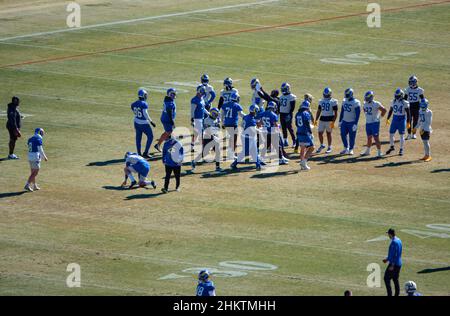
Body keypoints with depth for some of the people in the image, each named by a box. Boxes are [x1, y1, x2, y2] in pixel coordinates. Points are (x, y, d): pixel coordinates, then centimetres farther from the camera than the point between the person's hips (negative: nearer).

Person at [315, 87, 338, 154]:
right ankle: (322, 145, 24)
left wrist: (333, 122, -14)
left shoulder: (333, 102, -7)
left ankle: (329, 147, 16)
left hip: (329, 120, -4)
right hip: (322, 119, 4)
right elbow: (319, 111, 15)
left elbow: (335, 113, -8)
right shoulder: (321, 101, 9)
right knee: (320, 133, 3)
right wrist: (316, 120, 8)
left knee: (329, 133, 4)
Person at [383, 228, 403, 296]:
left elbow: (394, 255, -22)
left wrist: (392, 265, -22)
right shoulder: (398, 240, 12)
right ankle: (397, 294, 16)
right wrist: (388, 259, 28)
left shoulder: (394, 242, -19)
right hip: (399, 264, 9)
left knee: (386, 278, -4)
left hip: (394, 264, -9)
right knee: (395, 279, 14)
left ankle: (390, 294, -8)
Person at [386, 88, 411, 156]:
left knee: (402, 135, 2)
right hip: (395, 119, 5)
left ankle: (401, 150, 12)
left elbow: (408, 113, -7)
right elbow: (391, 111, 14)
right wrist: (388, 119, 14)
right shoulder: (394, 102, 3)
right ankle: (392, 147, 26)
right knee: (391, 134, 6)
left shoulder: (405, 103, -10)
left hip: (402, 120, -4)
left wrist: (408, 122, -9)